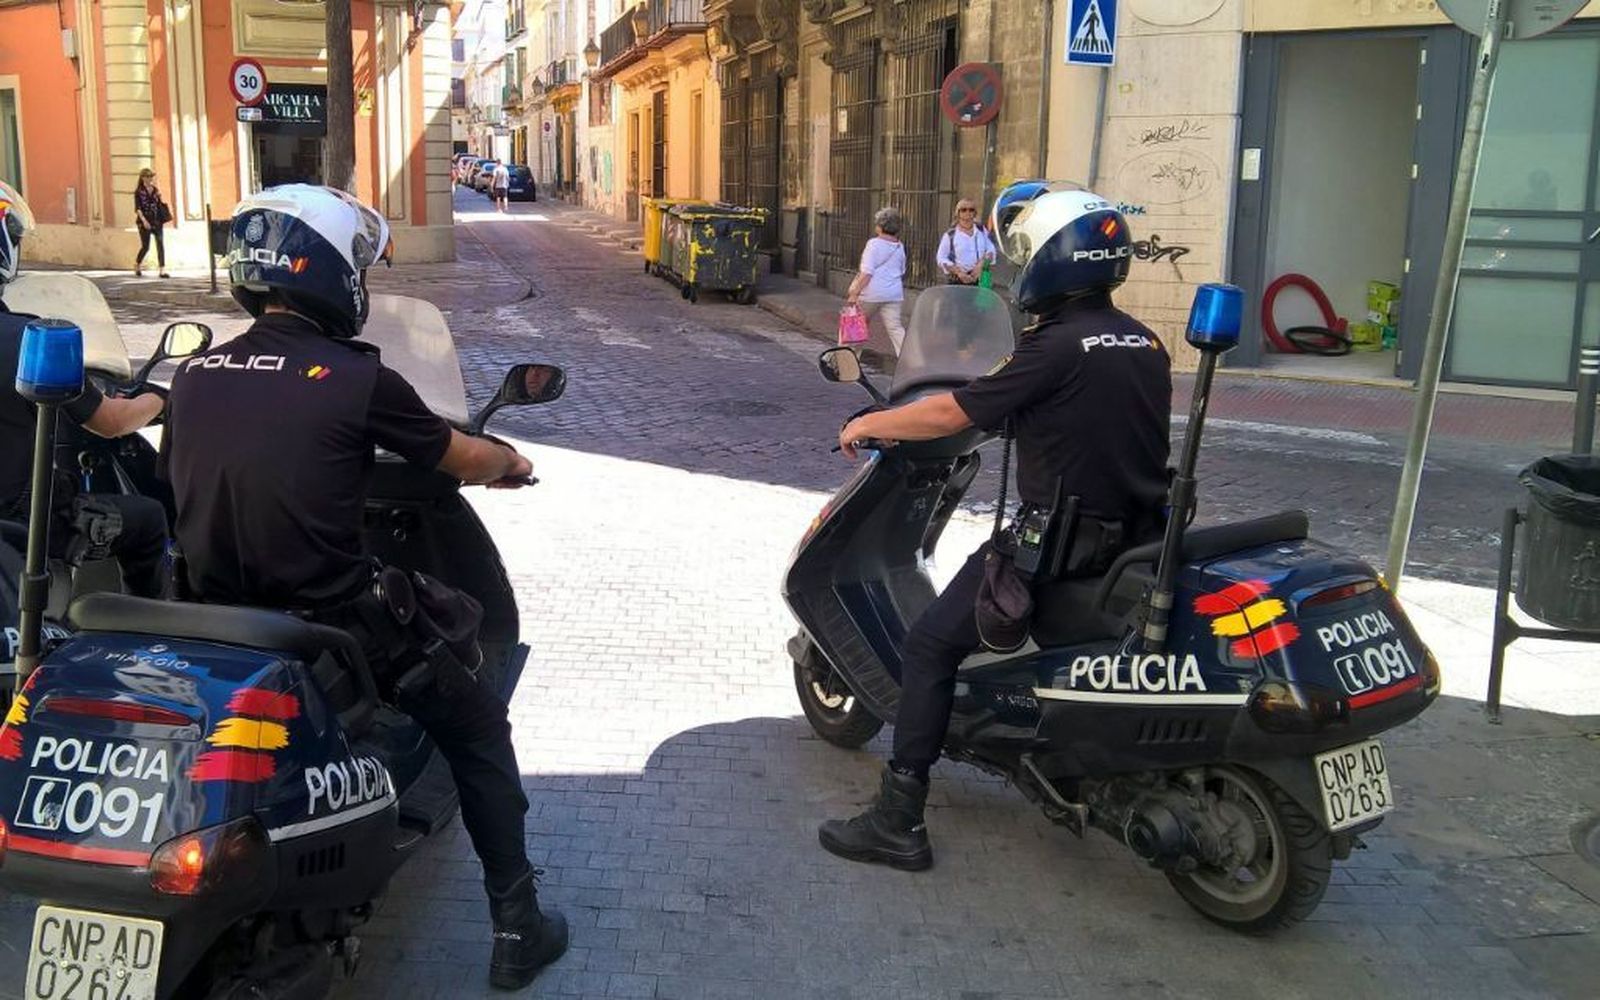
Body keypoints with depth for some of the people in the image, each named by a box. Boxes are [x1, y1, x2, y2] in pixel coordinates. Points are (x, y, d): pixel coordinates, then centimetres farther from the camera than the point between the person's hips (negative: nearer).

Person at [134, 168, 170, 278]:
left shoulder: (156, 190, 11)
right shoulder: (139, 191, -2)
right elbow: (137, 208, -9)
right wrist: (143, 220, -18)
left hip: (156, 221, 4)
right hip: (145, 222, -4)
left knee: (160, 245, -6)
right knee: (145, 246, 1)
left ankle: (162, 270, -7)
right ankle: (137, 265, 26)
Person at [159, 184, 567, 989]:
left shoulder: (193, 377, 2)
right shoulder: (355, 378, -13)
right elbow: (462, 458, 1)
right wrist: (511, 463, 24)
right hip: (329, 633, -5)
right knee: (478, 730, 15)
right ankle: (516, 930, 17)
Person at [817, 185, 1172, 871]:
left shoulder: (1057, 346, -16)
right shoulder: (1146, 344, 8)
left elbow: (952, 413, -13)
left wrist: (870, 424, 2)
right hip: (1138, 533, 9)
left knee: (930, 648, -3)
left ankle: (897, 822, -3)